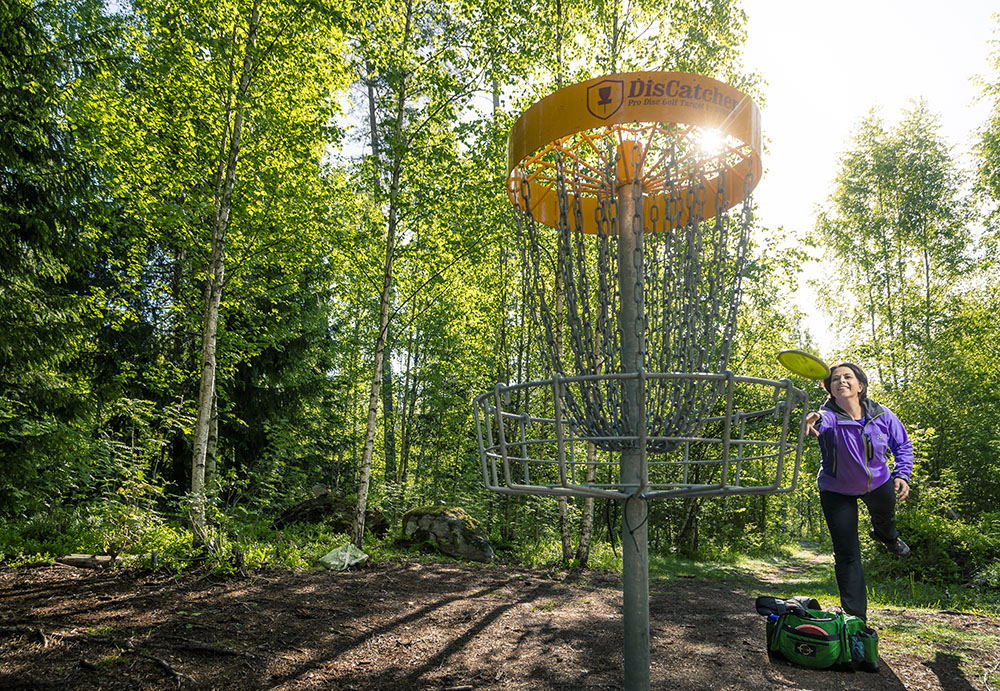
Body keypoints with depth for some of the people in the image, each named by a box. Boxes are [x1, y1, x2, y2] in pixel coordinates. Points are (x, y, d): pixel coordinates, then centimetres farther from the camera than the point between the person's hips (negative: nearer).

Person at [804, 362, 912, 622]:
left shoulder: (881, 415, -19)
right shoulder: (828, 417, -30)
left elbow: (902, 445, -2)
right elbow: (820, 423, -56)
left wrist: (902, 474, -17)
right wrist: (814, 418, -80)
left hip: (878, 482, 3)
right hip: (837, 491, -3)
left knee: (885, 516, 34)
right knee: (846, 555, -4)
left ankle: (885, 536, 74)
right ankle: (855, 616, 9)